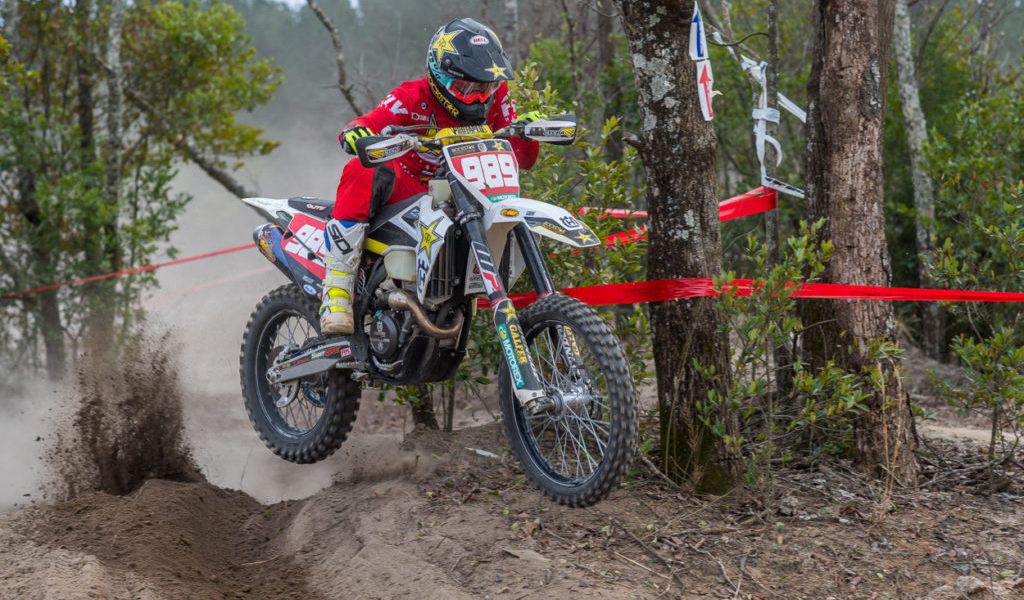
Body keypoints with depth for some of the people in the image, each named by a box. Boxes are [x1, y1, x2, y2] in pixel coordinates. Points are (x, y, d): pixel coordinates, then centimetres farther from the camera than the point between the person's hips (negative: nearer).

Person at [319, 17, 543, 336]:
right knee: (361, 172, -34)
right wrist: (355, 132, -53)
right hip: (405, 188, -4)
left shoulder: (496, 98, -2)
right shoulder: (414, 98, -15)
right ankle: (337, 286, -33)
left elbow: (523, 160, -2)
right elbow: (370, 122, -28)